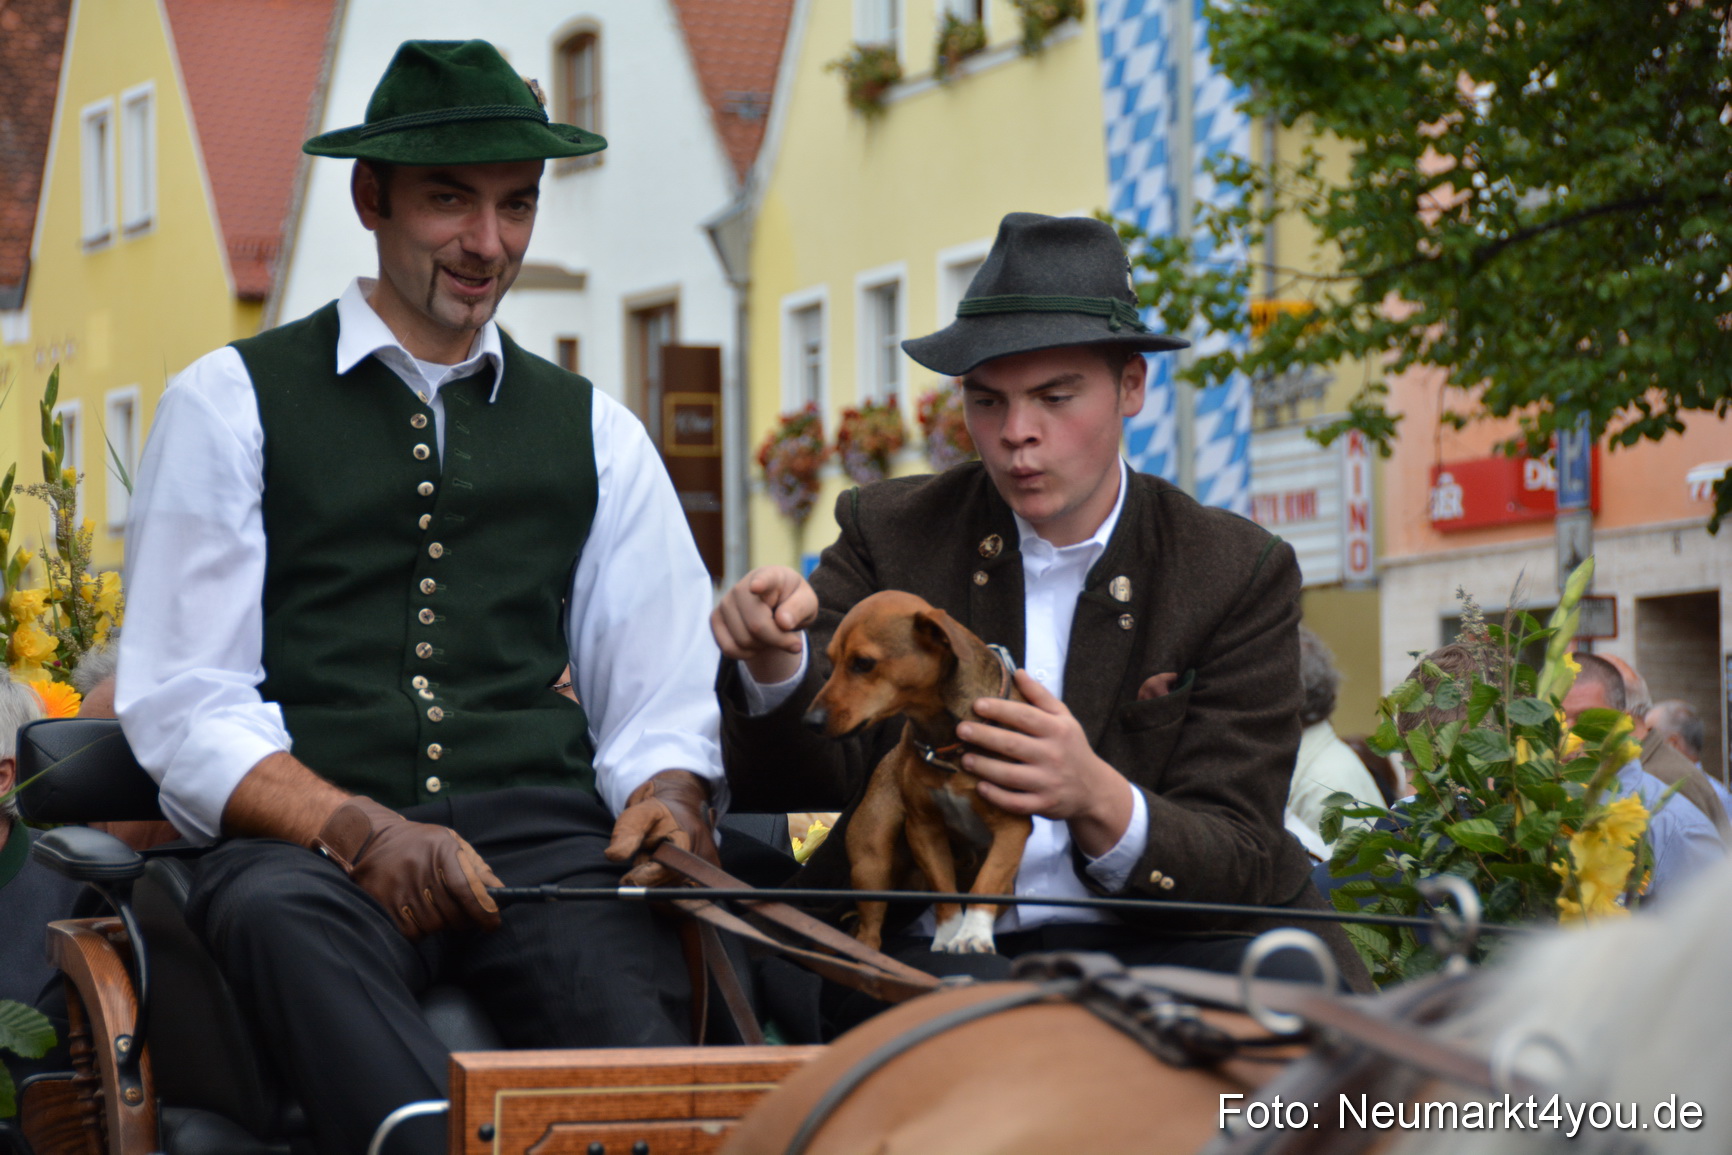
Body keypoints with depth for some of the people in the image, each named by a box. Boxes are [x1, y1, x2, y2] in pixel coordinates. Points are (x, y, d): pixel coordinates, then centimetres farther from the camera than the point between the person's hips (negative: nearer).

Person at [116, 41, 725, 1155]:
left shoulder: (596, 434, 23)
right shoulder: (231, 403, 13)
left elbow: (665, 706, 20)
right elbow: (183, 707, 4)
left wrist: (670, 795, -6)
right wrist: (359, 830, -14)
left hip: (544, 841, 1)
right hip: (305, 852, -1)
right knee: (279, 913, -39)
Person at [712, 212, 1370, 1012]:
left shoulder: (1241, 575, 2)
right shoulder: (890, 534, 6)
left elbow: (1238, 862, -6)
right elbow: (804, 779, -3)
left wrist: (1097, 800, -28)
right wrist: (775, 665, -27)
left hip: (1151, 943, 1)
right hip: (933, 941, -1)